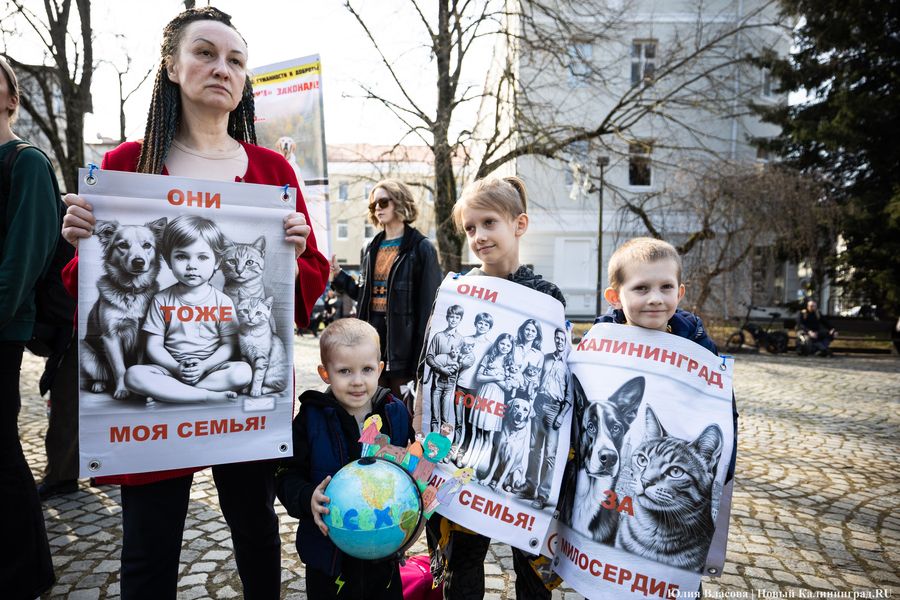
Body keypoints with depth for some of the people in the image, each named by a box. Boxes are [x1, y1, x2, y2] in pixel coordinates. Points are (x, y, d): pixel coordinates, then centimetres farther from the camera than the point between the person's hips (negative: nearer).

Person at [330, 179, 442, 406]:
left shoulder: (421, 248, -4)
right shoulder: (371, 250, 16)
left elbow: (429, 302, -8)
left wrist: (423, 349, -14)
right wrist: (339, 276, 8)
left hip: (402, 334, -6)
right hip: (373, 332, 6)